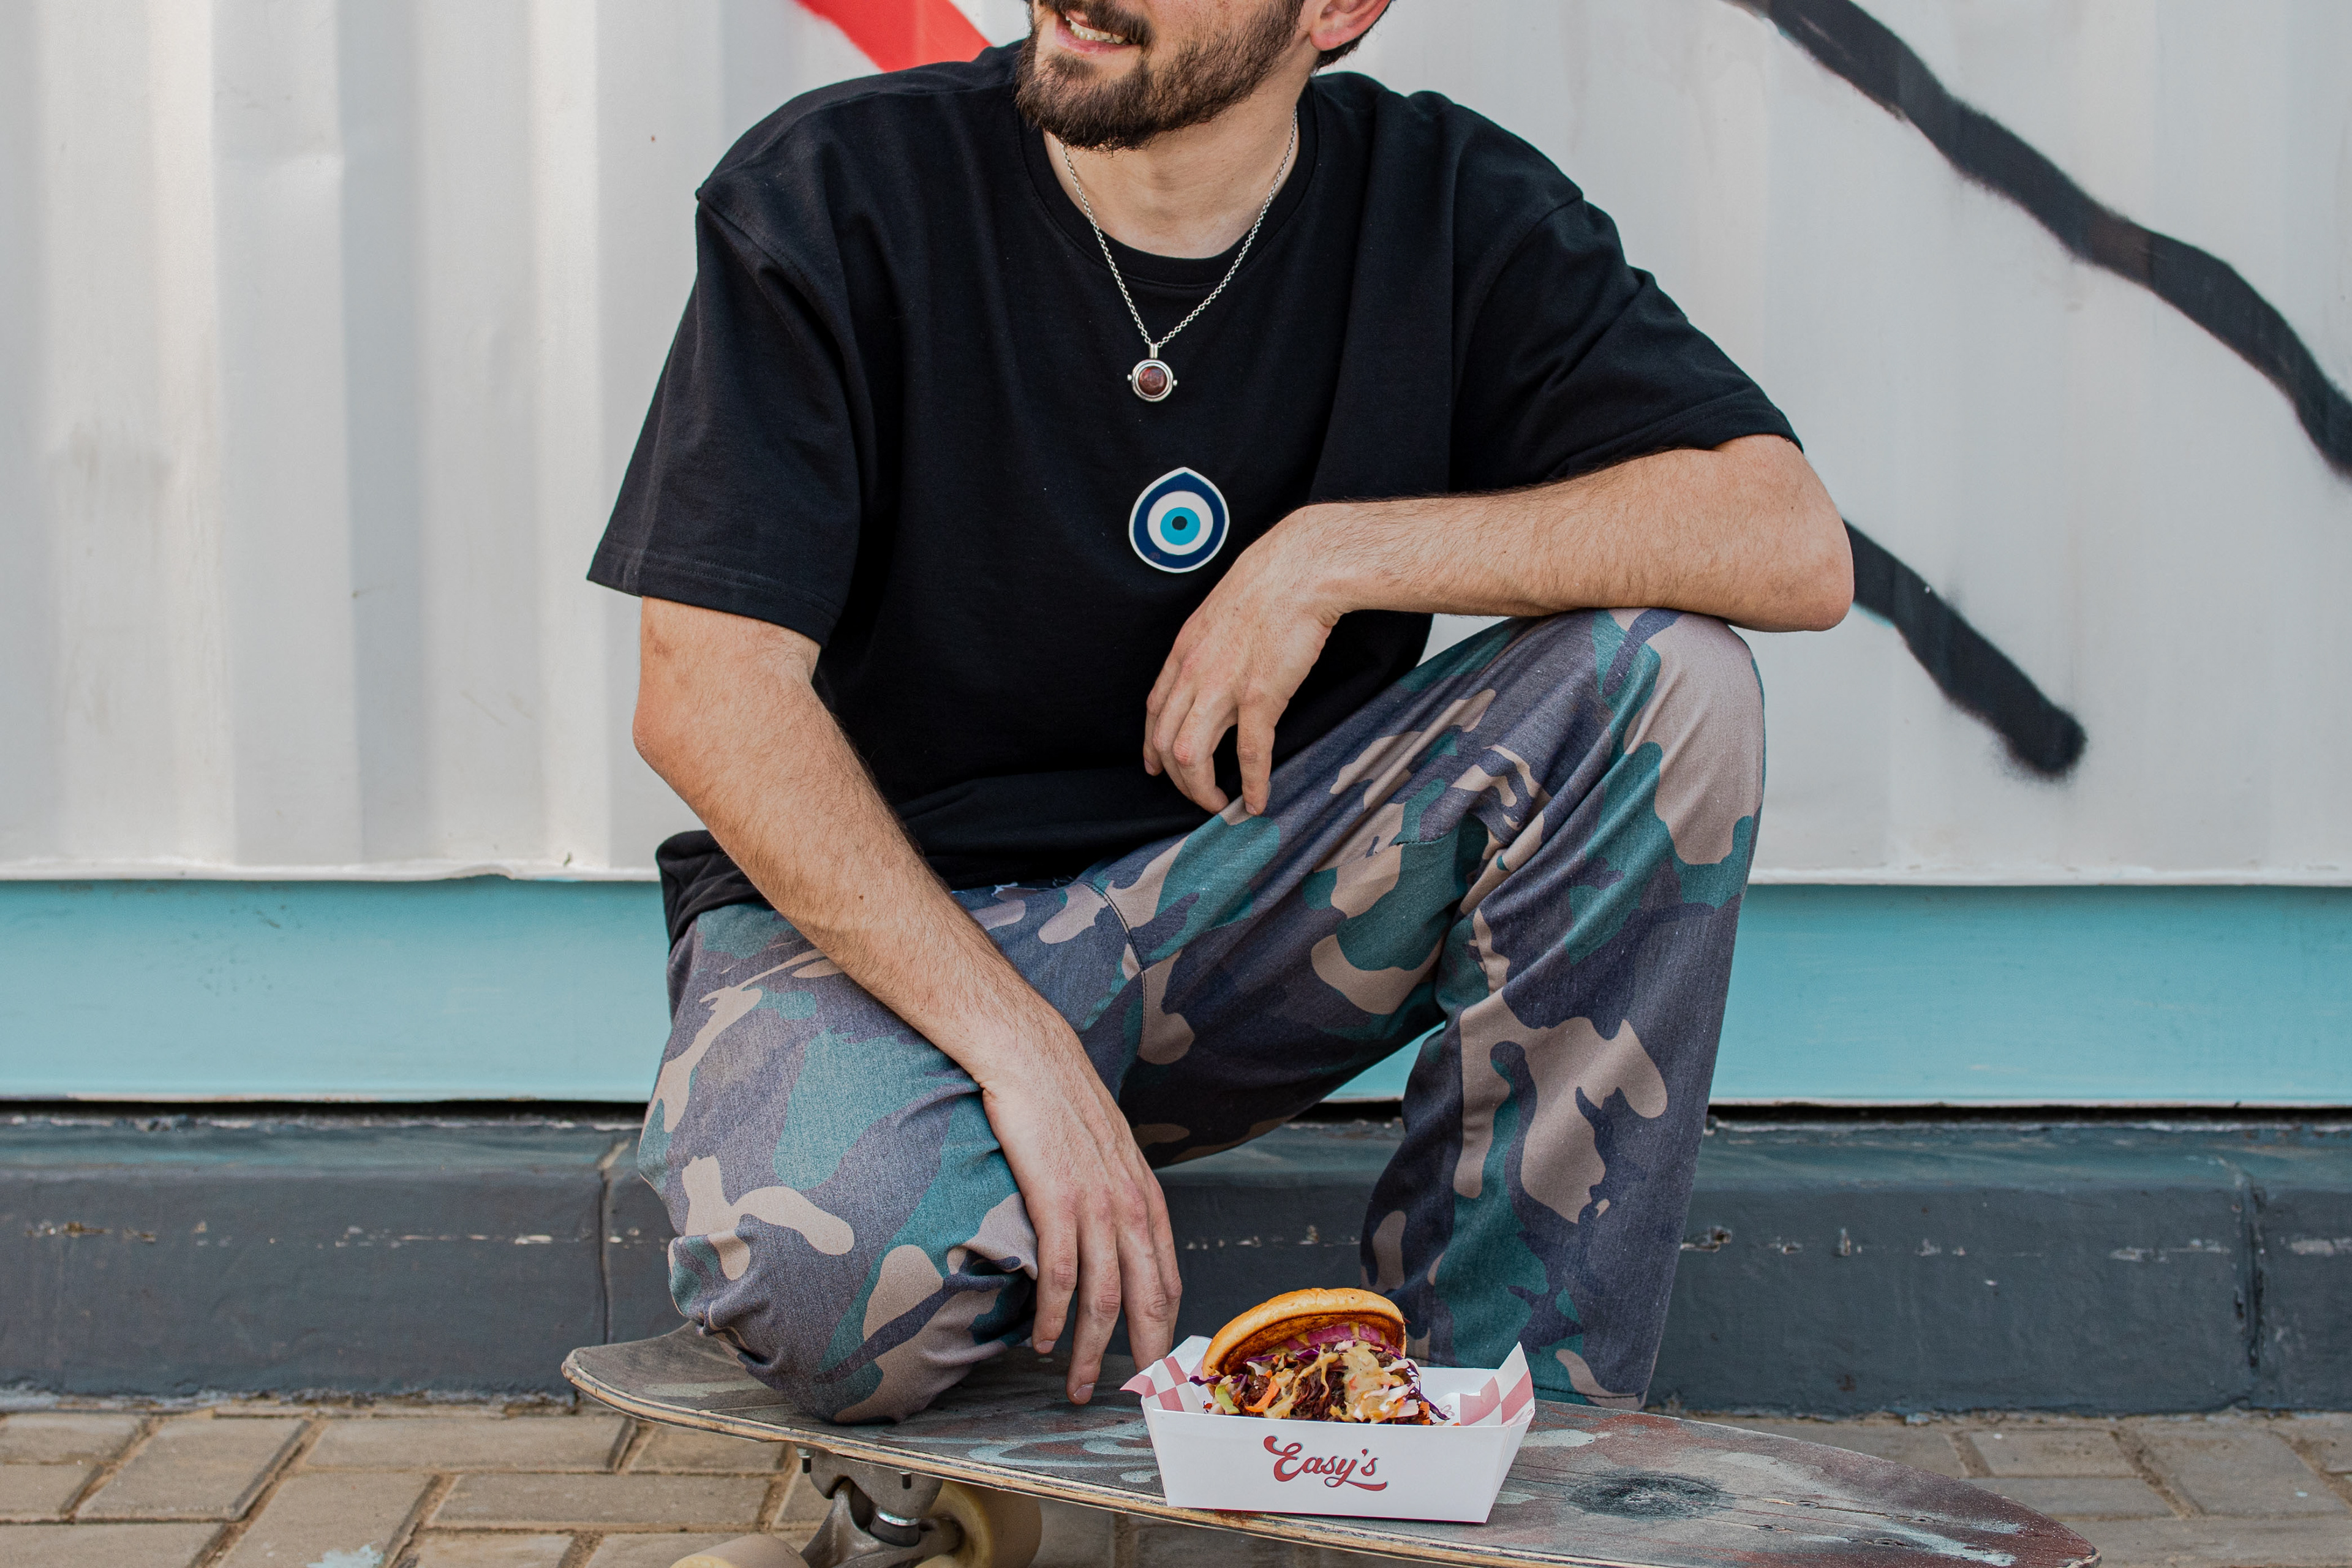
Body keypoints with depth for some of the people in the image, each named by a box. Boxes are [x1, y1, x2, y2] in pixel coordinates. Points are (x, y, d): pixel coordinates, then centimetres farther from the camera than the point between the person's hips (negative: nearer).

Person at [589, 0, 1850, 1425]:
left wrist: (1333, 555, -21)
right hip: (880, 911, -2)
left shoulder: (1446, 211, -4)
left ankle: (1512, 1408, -15)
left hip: (1244, 902, 3)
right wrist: (1019, 1047, -26)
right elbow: (705, 695, -17)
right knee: (818, 1264, -36)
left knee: (1665, 676, -21)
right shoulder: (838, 197, -11)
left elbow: (1795, 545, -14)